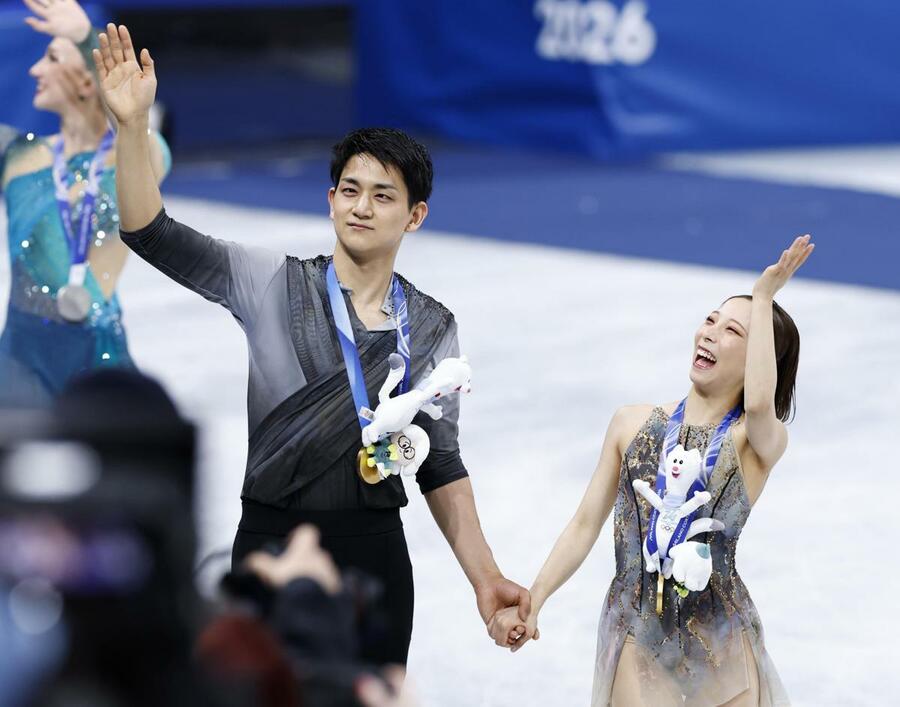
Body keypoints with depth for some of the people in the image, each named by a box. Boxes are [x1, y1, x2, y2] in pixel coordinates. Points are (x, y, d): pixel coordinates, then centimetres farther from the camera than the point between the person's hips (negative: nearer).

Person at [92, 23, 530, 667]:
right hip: (273, 541, -1)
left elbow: (440, 464, 9)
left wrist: (485, 578, 2)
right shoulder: (274, 286, 1)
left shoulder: (432, 328, 6)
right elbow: (154, 236, -7)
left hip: (374, 549, 2)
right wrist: (132, 124, -20)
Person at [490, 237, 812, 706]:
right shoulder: (632, 425, 8)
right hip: (638, 639, 2)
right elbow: (585, 526, 10)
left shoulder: (759, 443, -2)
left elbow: (759, 404, -26)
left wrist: (763, 297, -16)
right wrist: (530, 603, -1)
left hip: (722, 648, -2)